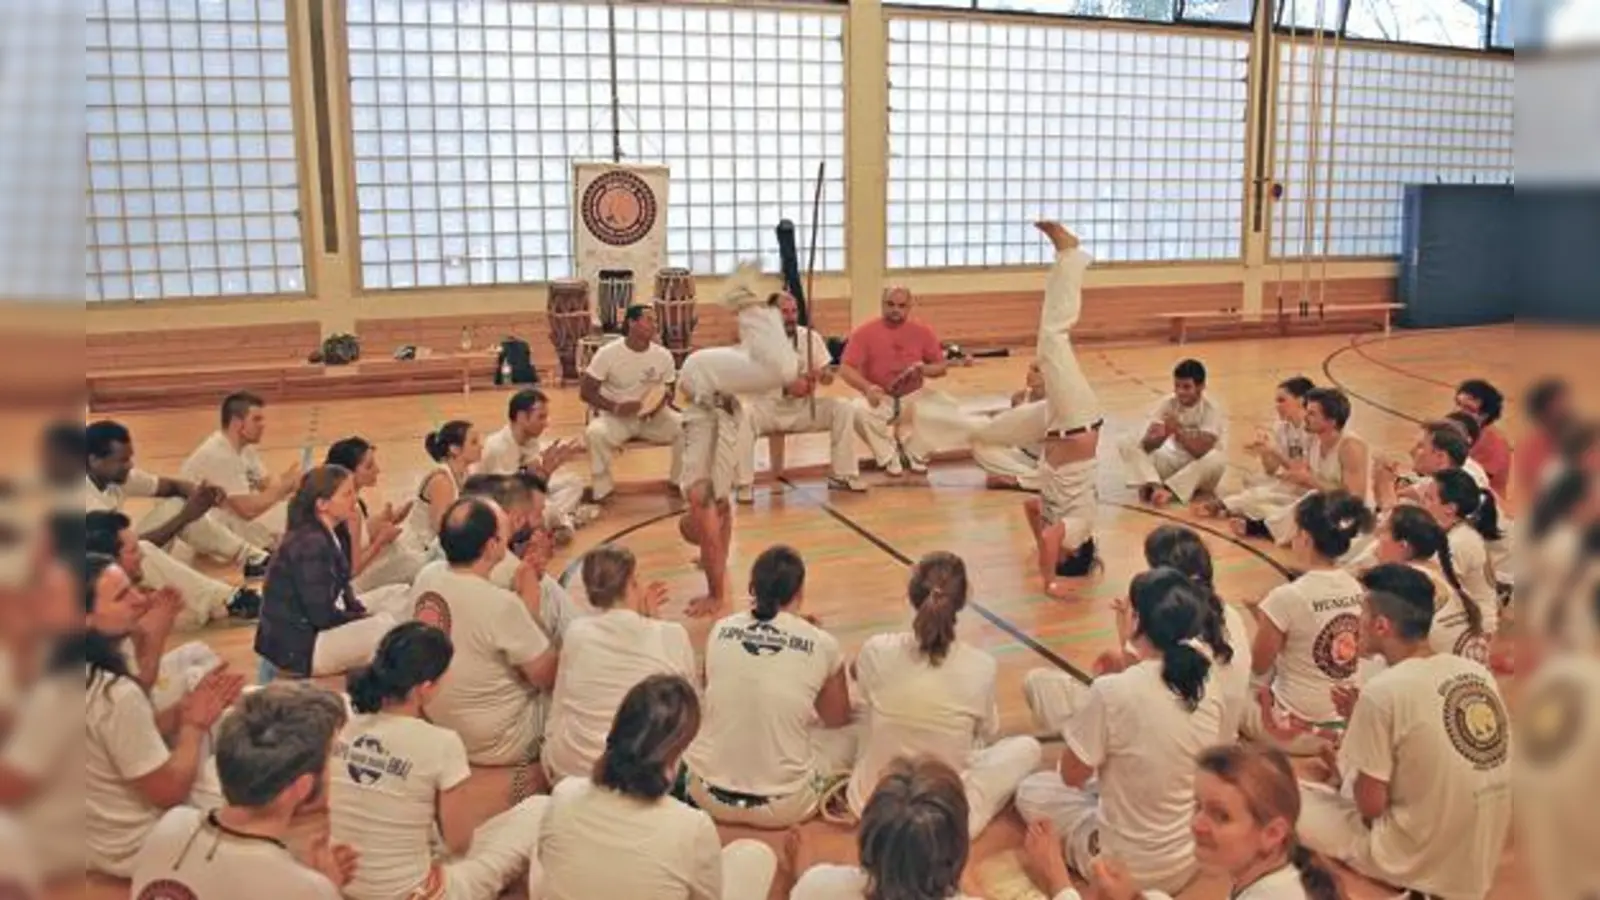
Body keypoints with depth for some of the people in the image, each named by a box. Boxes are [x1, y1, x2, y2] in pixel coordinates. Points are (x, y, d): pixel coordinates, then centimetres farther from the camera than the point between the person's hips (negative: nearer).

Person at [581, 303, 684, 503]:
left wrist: (662, 401, -17)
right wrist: (616, 407, -27)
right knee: (595, 433, -34)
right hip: (615, 417, -3)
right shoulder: (608, 353, -14)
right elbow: (585, 391, -12)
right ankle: (602, 488, -13)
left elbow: (668, 390, 8)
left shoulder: (663, 356, -5)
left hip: (652, 416, 3)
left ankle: (681, 482, 1)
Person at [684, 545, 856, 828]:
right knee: (850, 734, 21)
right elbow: (838, 720, 9)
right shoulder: (822, 644, -8)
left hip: (708, 794, 3)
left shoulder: (721, 630, -1)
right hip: (781, 806, -3)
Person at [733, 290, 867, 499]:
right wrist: (786, 388, -29)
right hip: (769, 408, -3)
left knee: (844, 409, -16)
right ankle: (744, 484, -22)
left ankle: (842, 475, -2)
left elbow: (829, 377, 1)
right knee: (744, 416, -34)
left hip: (804, 407, 3)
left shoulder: (810, 336, -1)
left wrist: (821, 375, -25)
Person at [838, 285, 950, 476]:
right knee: (859, 410, -34)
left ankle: (914, 453, 6)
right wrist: (867, 387, -34)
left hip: (913, 398, 2)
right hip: (879, 398, -2)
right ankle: (889, 458, -7)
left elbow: (942, 367, 5)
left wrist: (924, 369, -19)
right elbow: (845, 369, -14)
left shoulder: (922, 331, -1)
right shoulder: (865, 331, -8)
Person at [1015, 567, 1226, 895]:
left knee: (1031, 790, 19)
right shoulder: (1208, 685, -11)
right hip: (1193, 858, 6)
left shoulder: (1112, 692, -28)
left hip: (1128, 867, -6)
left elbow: (1072, 775, -12)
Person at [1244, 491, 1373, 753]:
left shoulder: (1287, 597, -23)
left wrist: (1264, 623, 5)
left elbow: (1259, 666, -11)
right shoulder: (1357, 589, -2)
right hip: (1349, 724, 6)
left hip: (1297, 729, -6)